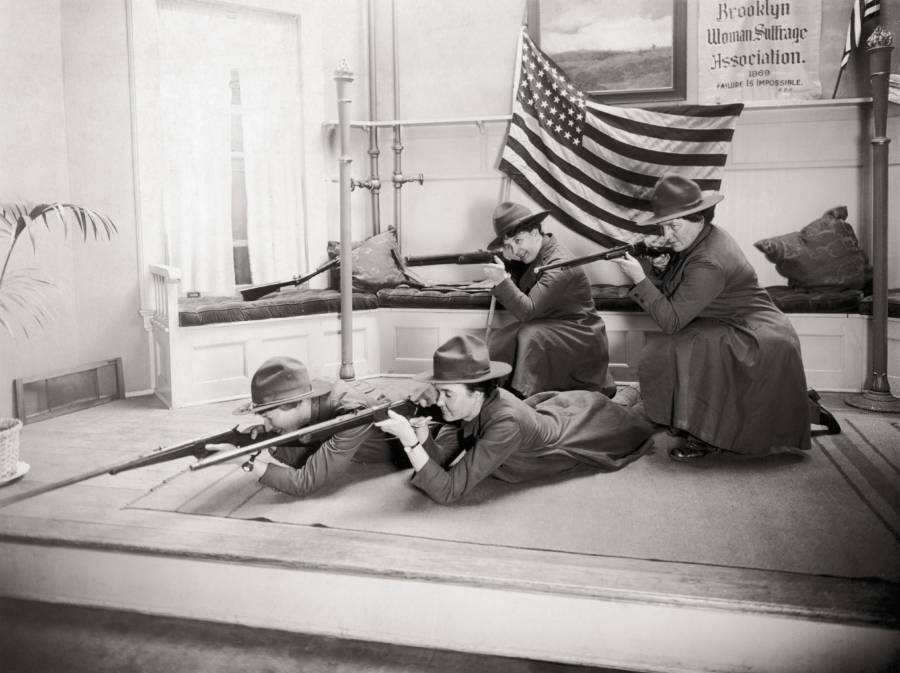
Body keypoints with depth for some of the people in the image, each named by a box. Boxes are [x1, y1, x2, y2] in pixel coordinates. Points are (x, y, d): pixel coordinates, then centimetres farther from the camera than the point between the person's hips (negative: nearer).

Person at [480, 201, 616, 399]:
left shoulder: (560, 264, -23)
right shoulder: (534, 255, 3)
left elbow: (527, 311, -27)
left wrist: (502, 281, -37)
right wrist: (510, 263, -6)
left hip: (579, 336, -8)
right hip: (548, 328, 8)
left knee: (530, 336, -32)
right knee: (499, 339, -9)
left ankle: (524, 397, -23)